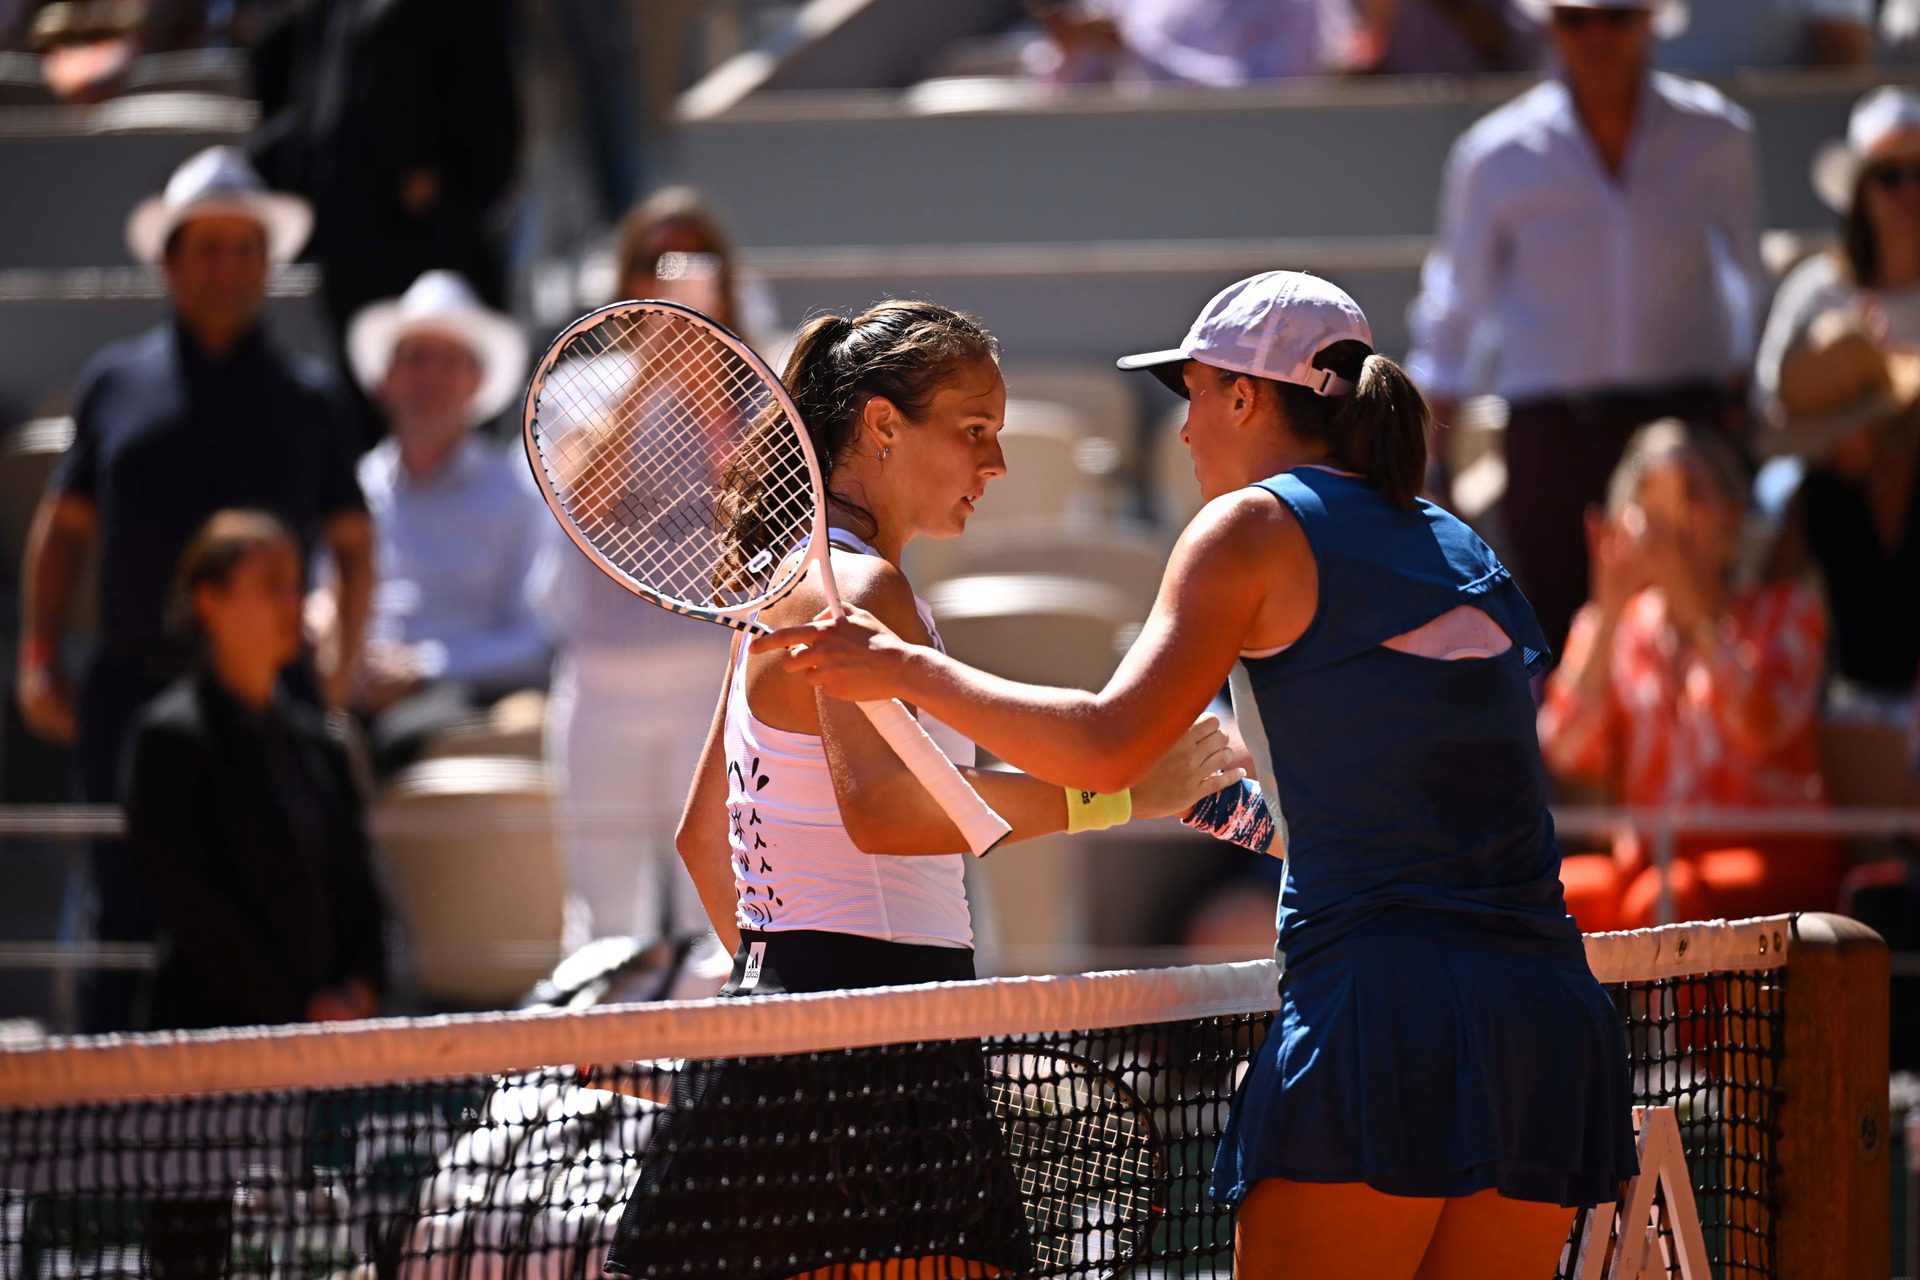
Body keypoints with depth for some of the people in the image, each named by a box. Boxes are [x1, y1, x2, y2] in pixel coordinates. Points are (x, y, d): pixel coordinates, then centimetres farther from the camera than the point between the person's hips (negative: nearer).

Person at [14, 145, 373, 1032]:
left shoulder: (304, 399, 10)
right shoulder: (116, 383, 11)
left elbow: (353, 546, 14)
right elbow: (65, 526, 16)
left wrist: (339, 677, 4)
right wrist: (39, 660, 7)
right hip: (132, 687, 1)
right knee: (128, 913, 2)